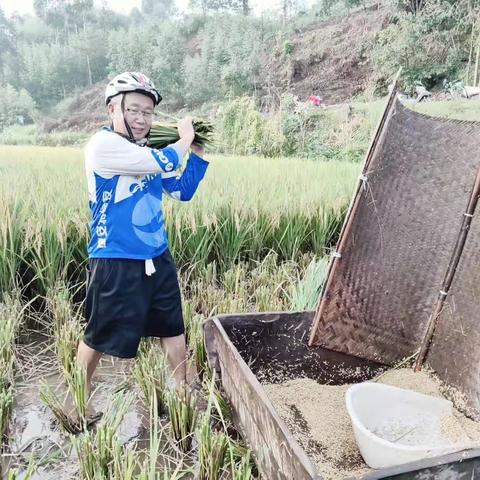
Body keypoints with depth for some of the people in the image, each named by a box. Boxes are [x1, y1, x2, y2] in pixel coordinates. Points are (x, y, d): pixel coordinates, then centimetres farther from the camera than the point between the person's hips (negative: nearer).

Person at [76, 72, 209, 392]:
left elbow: (183, 191, 14)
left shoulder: (149, 153, 8)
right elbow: (164, 163, -26)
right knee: (99, 337, 11)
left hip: (158, 258, 7)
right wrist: (184, 139, -7)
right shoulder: (102, 144, -16)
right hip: (116, 262, -7)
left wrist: (197, 151, 4)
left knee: (173, 329, 16)